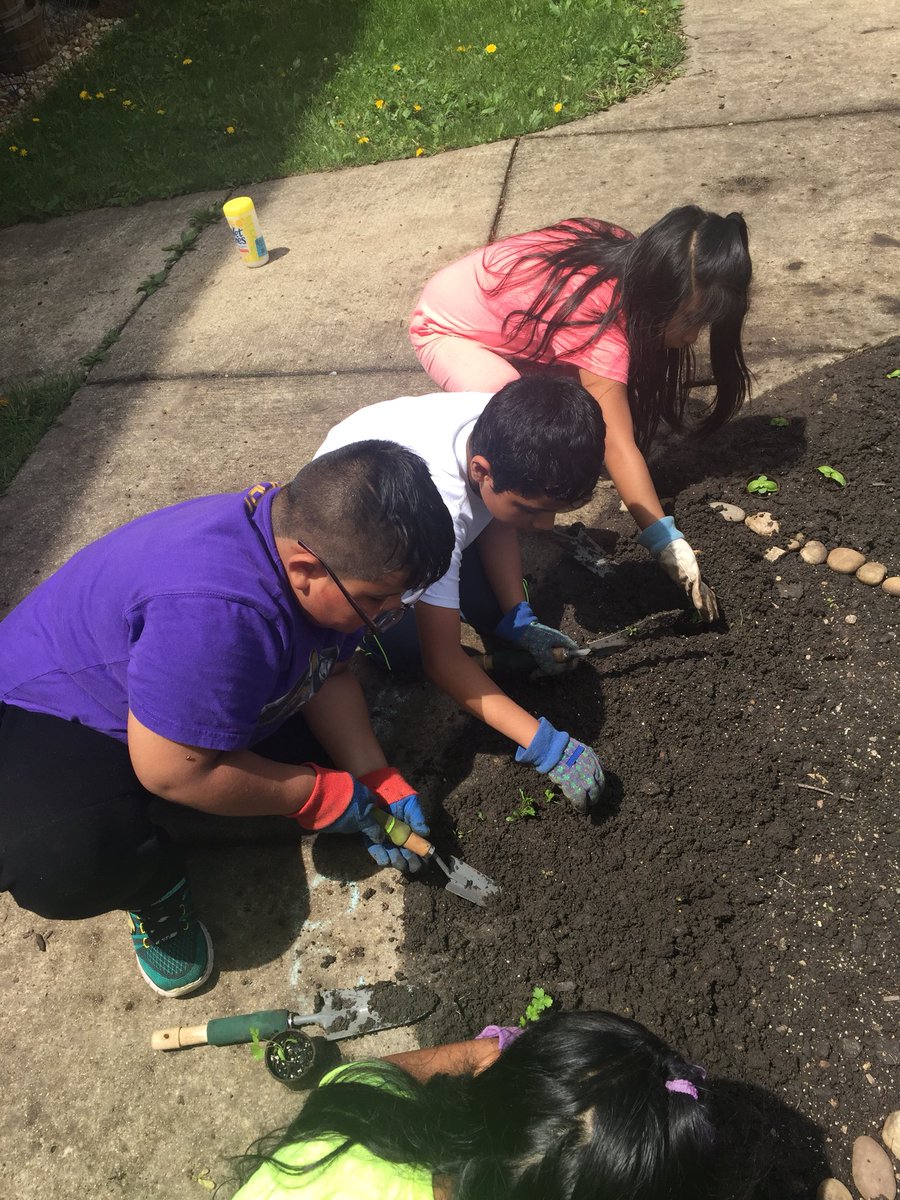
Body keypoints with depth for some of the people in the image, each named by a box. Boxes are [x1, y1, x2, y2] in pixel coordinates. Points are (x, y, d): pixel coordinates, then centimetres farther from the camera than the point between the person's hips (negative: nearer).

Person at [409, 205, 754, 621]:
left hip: (508, 318, 8)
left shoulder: (631, 261, -15)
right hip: (448, 330, -8)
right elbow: (618, 445, -40)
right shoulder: (596, 313, -38)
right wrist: (666, 544, -41)